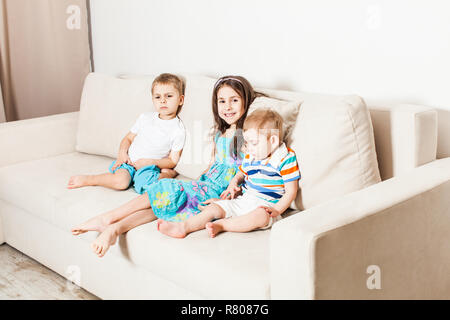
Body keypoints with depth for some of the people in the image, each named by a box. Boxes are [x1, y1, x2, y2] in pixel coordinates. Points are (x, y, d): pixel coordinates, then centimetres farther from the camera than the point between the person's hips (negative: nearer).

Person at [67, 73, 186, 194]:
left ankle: (167, 174, -13)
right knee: (120, 181, -29)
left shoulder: (178, 130, -5)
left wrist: (149, 161, -15)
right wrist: (122, 153, -4)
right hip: (129, 161, 3)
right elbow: (128, 138, 16)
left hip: (149, 167, -3)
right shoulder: (145, 118, 7)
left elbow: (173, 161, -4)